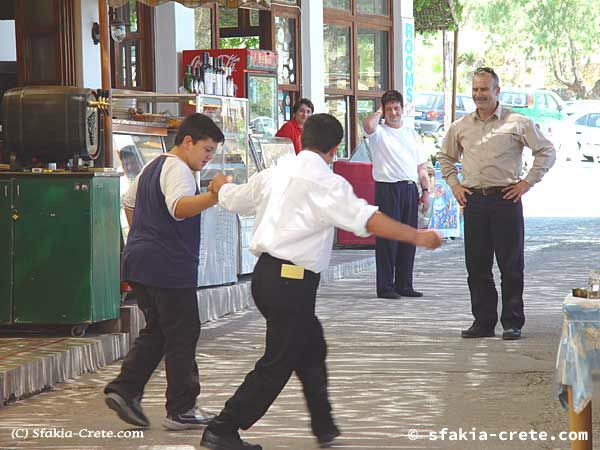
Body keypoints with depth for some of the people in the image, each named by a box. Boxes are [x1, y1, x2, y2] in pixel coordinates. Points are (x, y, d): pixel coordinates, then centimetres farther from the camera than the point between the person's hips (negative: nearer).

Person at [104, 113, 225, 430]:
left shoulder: (153, 167, 18)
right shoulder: (177, 170, -14)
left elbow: (128, 201, 32)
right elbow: (179, 207, -34)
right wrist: (214, 197, -48)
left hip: (139, 262, 10)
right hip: (169, 266, -10)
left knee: (156, 331, 17)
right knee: (183, 334, -1)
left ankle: (124, 390, 6)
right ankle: (181, 410, 3)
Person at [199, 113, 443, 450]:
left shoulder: (275, 173, 11)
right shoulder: (327, 183, -11)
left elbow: (233, 199, 26)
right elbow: (367, 220, -21)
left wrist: (221, 184, 48)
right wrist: (417, 237, -21)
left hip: (266, 274, 9)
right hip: (292, 283, -8)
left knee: (311, 348, 22)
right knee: (278, 365, 0)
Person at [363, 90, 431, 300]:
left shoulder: (411, 134, 18)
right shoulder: (379, 133, 1)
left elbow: (421, 167, 19)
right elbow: (368, 125, -25)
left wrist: (425, 190, 10)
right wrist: (378, 114, -4)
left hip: (410, 189, 6)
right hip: (387, 189, -6)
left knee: (408, 239, 7)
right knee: (387, 239, -5)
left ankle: (404, 285, 14)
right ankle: (385, 287, -3)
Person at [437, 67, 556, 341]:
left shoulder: (517, 123, -1)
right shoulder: (461, 126, 12)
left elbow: (547, 151, 2)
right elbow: (446, 157, 27)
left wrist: (527, 182, -4)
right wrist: (454, 184, 13)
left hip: (505, 199, -4)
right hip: (473, 201, 4)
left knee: (511, 265, -1)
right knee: (477, 266, 5)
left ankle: (512, 323, 5)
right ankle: (483, 322, 13)